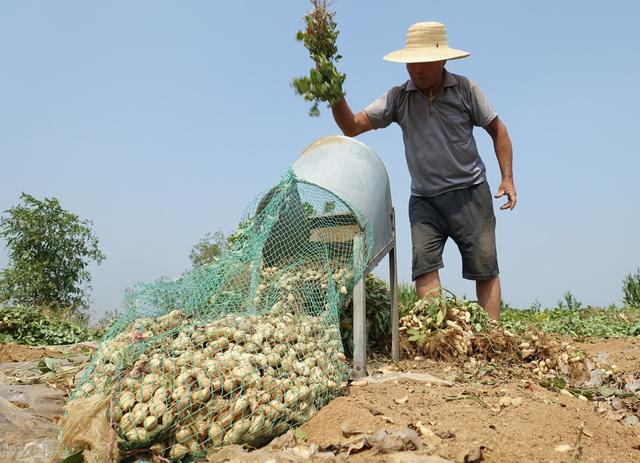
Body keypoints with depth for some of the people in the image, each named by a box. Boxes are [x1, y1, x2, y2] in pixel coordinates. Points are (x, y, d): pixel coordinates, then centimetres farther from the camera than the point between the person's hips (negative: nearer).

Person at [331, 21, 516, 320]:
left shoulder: (464, 89, -1)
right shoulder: (398, 98, 2)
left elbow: (497, 129, 7)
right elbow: (352, 127, -4)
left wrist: (507, 178, 0)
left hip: (470, 192, -1)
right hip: (424, 199, 1)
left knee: (484, 269, 2)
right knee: (424, 264, -13)